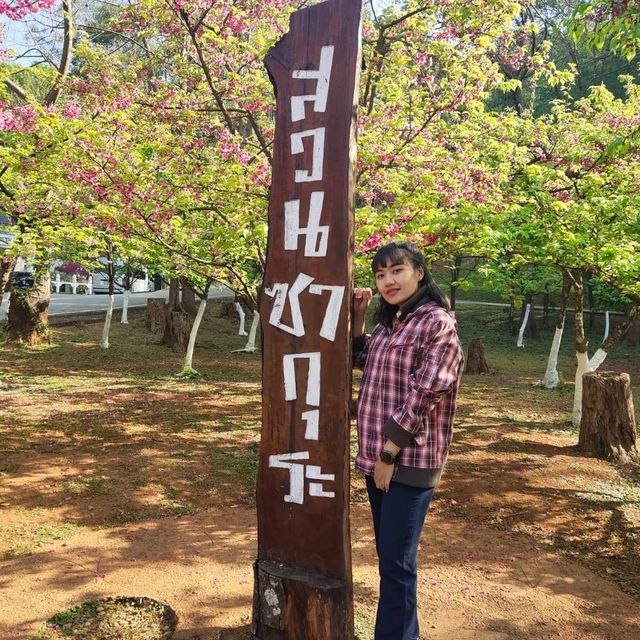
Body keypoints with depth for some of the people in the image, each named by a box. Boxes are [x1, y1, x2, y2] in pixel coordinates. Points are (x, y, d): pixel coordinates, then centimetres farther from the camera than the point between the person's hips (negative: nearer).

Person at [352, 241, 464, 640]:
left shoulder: (438, 323, -13)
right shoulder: (389, 322, 11)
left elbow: (425, 396, -18)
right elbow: (361, 359, 27)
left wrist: (390, 455, -17)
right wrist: (357, 317, 10)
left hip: (409, 460, -8)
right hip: (377, 455, 8)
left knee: (396, 561, -1)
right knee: (388, 556, 17)